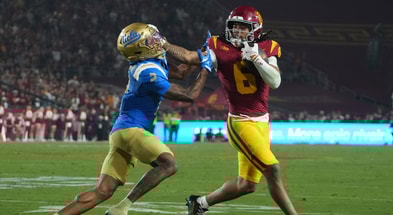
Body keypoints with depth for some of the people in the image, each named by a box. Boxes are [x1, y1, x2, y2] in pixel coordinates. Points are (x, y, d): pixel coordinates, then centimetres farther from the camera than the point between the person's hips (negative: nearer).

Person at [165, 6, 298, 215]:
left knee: (247, 184, 9)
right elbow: (190, 57, -16)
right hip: (241, 122, -5)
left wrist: (255, 57, -18)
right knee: (272, 170, -17)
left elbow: (275, 82, -9)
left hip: (262, 122, 5)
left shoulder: (266, 49, 3)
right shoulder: (221, 49, -5)